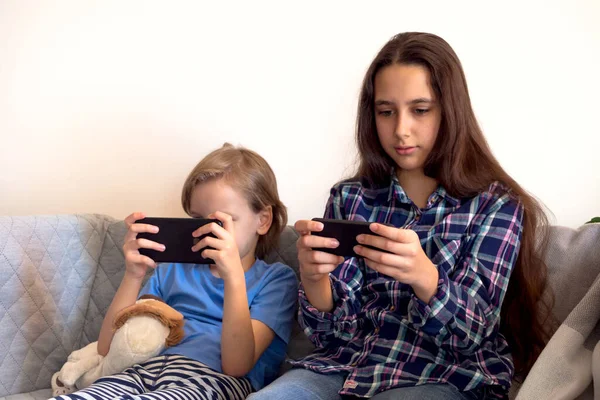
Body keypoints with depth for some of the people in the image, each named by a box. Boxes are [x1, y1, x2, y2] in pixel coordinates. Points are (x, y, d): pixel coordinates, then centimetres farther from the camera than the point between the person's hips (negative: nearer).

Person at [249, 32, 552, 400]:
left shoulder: (496, 205, -2)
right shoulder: (349, 198, 5)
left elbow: (470, 334, -10)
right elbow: (333, 333, 1)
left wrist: (424, 278, -30)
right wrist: (313, 277, -21)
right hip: (349, 365, 2)